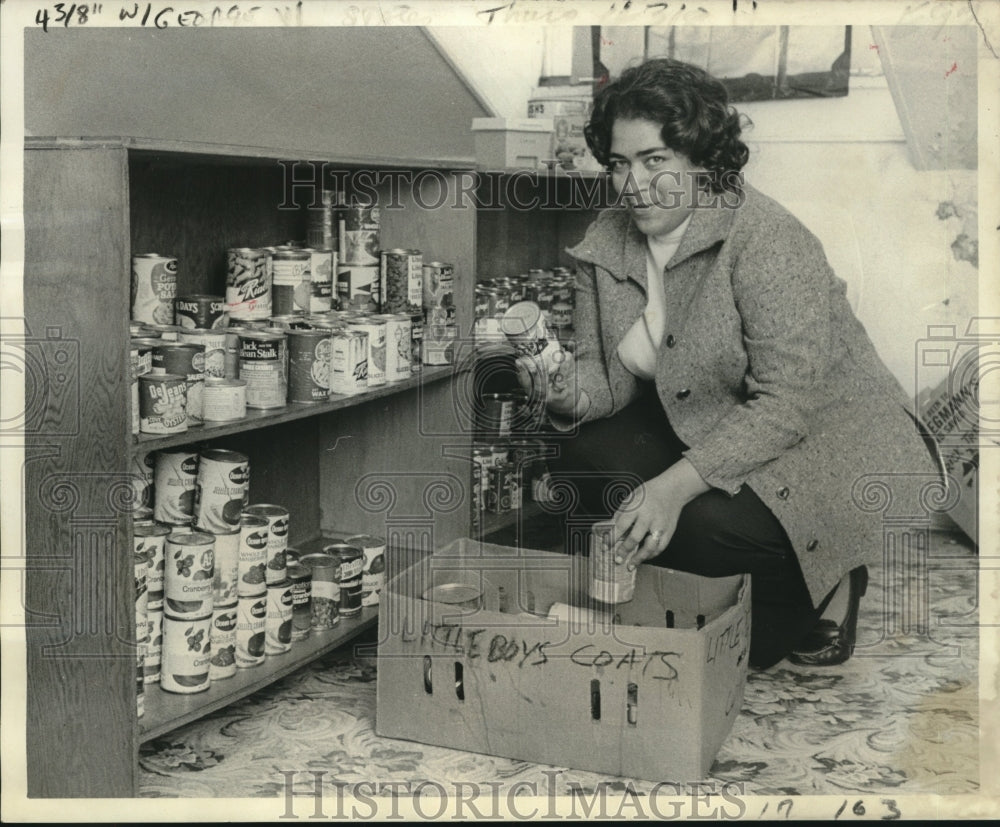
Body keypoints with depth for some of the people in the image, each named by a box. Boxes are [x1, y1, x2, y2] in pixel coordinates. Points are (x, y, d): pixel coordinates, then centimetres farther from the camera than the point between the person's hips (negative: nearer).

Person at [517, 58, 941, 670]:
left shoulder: (767, 240, -24)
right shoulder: (607, 242, -1)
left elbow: (787, 404, -29)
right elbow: (607, 375, 2)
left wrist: (679, 482, -37)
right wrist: (570, 394, -23)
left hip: (827, 439, -7)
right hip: (704, 429, 8)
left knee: (714, 526, -32)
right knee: (585, 461, -12)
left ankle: (814, 600, 3)